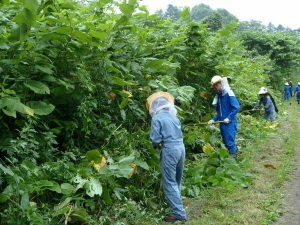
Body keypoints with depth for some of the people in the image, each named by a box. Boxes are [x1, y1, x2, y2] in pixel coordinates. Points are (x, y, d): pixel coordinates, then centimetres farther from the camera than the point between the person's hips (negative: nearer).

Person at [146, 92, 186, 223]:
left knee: (169, 183, -2)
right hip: (181, 148, 7)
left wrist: (155, 145, 11)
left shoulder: (156, 118, -7)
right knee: (177, 181, 20)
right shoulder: (173, 116, 13)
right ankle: (176, 204, 31)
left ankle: (179, 213, -4)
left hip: (170, 150, -7)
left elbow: (156, 139, -11)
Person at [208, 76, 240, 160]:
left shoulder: (229, 93, -10)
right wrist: (214, 120, 10)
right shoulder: (219, 96, 15)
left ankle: (233, 155, -3)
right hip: (222, 123, 8)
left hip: (230, 122, -8)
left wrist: (229, 118, -18)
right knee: (225, 140, 12)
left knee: (230, 140, -9)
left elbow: (236, 107, -16)